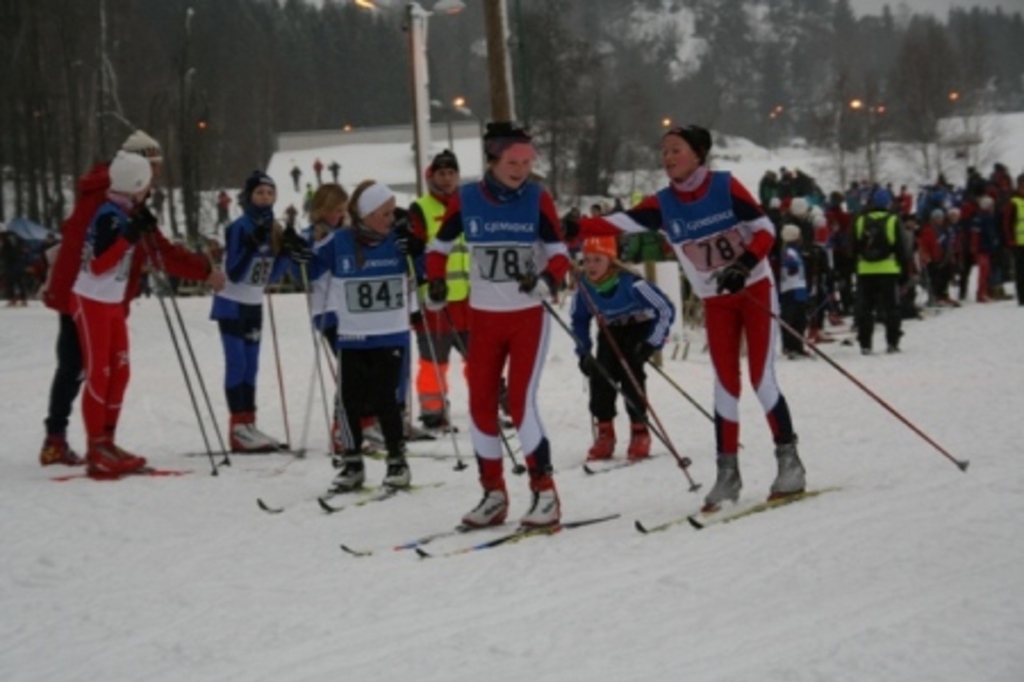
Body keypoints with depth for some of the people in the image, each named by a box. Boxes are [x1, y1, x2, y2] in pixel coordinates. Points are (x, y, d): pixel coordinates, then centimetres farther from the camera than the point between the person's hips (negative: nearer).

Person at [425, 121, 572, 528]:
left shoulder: (538, 200, -7)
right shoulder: (466, 200, -3)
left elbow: (560, 253, -5)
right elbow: (439, 245, 10)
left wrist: (548, 280, -25)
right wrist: (436, 282, -6)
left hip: (528, 315, -3)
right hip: (483, 315, 3)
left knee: (521, 403, -11)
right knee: (480, 405, 5)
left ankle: (545, 493, -3)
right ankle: (493, 493, 18)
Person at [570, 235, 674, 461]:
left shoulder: (630, 283, -33)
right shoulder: (584, 286, -17)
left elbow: (666, 309, -27)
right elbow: (578, 319, 4)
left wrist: (652, 344, -29)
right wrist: (583, 352, -2)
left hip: (640, 328, -5)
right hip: (611, 331, 5)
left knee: (630, 373, -23)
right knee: (600, 373, -14)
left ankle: (640, 432, -10)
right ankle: (604, 432, -3)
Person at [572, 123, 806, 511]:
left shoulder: (726, 187, -14)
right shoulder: (663, 204, -7)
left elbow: (766, 229, -13)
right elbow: (620, 223, -19)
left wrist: (745, 265, -30)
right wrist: (573, 227, -35)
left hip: (755, 289, -3)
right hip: (716, 301, 3)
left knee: (762, 380, -7)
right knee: (726, 385, 1)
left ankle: (789, 458, 6)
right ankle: (727, 470, 10)